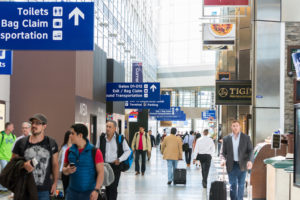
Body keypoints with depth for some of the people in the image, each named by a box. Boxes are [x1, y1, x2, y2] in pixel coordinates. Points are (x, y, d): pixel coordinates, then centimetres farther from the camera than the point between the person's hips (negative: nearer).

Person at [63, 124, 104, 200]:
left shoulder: (95, 151, -8)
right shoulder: (69, 151, 5)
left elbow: (101, 172, -9)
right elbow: (64, 169, 15)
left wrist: (96, 190, -20)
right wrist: (67, 170, -9)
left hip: (89, 193, -3)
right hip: (72, 191, 3)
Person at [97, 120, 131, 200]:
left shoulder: (120, 138, -3)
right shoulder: (101, 138, 4)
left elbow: (128, 151, 2)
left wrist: (120, 160, -9)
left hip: (115, 166, -3)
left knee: (113, 187, -5)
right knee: (107, 187, 10)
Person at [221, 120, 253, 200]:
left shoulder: (246, 138, 2)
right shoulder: (226, 139, 4)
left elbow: (250, 150, 3)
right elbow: (224, 152, 7)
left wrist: (249, 160, -12)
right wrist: (224, 160, -11)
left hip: (242, 165, 0)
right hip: (231, 165, 0)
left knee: (241, 185, 4)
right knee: (233, 185, 3)